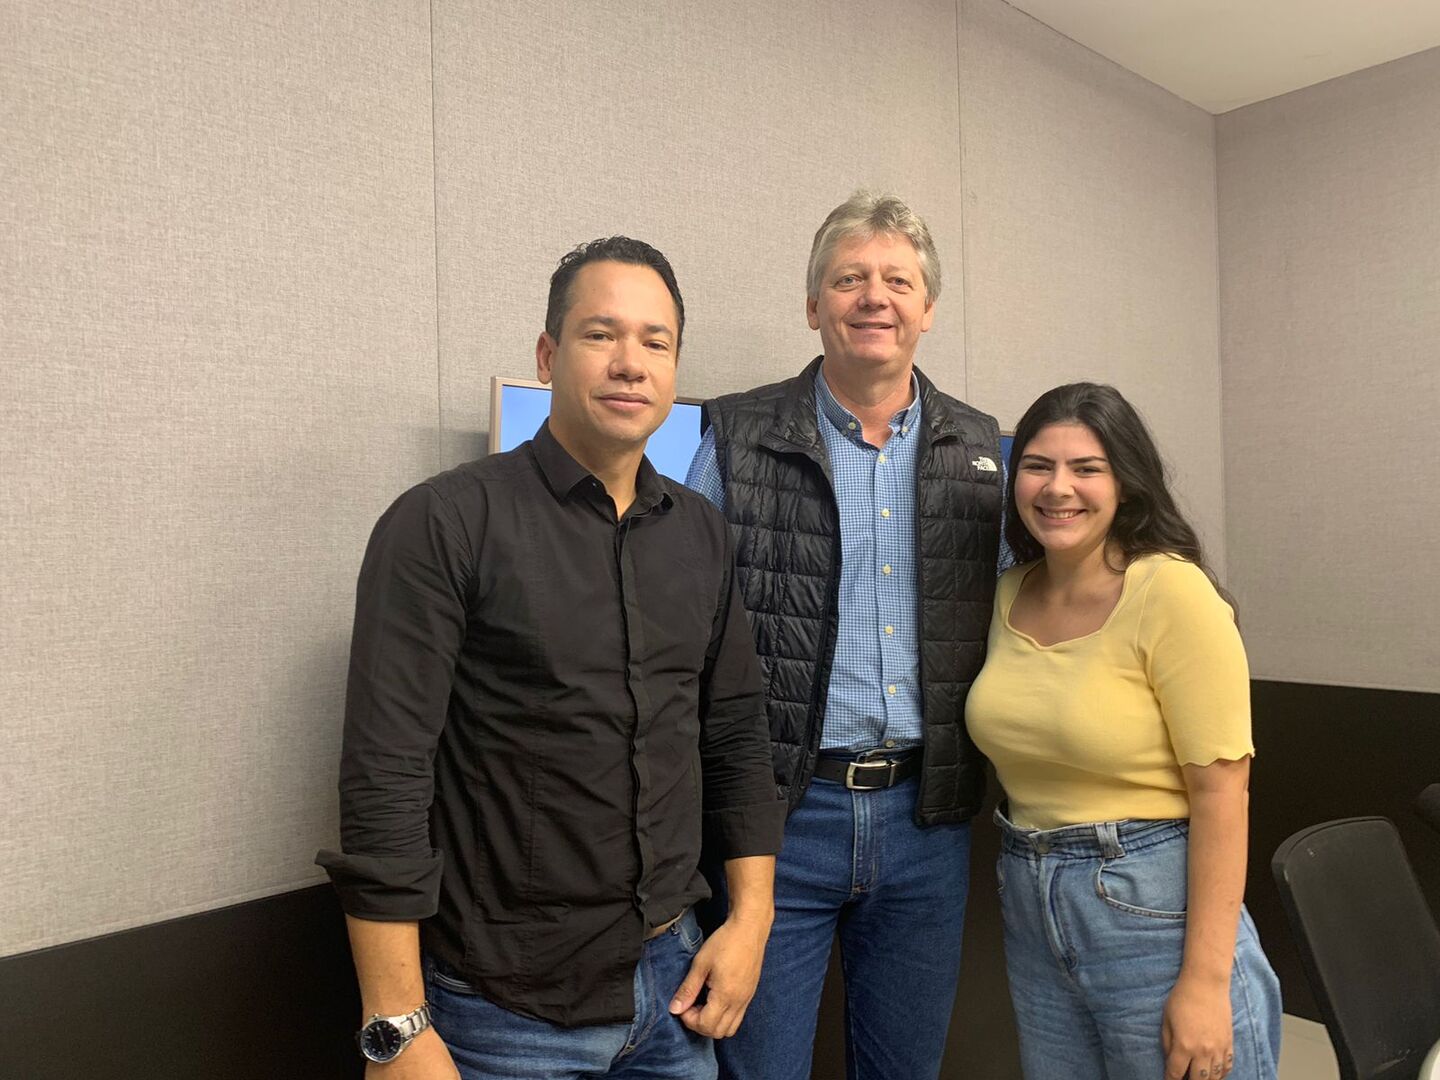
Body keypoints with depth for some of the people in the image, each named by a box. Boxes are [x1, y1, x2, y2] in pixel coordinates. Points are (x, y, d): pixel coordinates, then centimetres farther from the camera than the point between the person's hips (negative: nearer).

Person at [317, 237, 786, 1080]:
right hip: (506, 1009, -5)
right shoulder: (444, 527, -14)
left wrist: (751, 916, 3)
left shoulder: (702, 534, 4)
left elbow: (737, 734, 9)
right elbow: (386, 785, -16)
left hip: (673, 981, 5)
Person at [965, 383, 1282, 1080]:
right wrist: (1026, 869, 5)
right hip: (1028, 905, 6)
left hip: (1154, 909, -6)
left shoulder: (1171, 591, -16)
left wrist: (1206, 981, -17)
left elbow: (1221, 791, -17)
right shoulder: (1011, 594, 2)